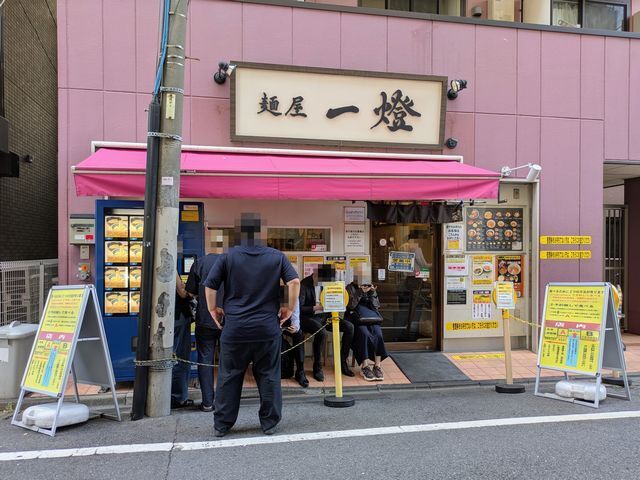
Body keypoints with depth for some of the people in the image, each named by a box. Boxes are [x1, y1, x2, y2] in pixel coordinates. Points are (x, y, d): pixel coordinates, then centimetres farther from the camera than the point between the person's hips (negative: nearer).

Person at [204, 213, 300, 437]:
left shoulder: (228, 256, 0)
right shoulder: (277, 257, 2)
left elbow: (210, 285, -2)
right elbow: (294, 281, -5)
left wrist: (213, 309, 11)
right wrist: (290, 308, 5)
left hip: (235, 328, 0)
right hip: (268, 328, 0)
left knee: (229, 377, 10)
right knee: (269, 376, 10)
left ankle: (221, 425, 19)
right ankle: (269, 422, 17)